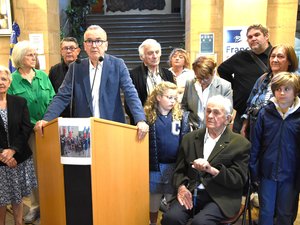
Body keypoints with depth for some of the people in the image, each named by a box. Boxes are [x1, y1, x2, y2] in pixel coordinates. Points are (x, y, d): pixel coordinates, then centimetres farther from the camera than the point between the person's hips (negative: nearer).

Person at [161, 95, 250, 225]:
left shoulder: (240, 144, 1)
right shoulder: (190, 138, 13)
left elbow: (239, 180, -4)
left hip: (220, 198, -2)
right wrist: (181, 187, -7)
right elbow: (179, 170, 15)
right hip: (191, 193, 3)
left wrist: (212, 170, -19)